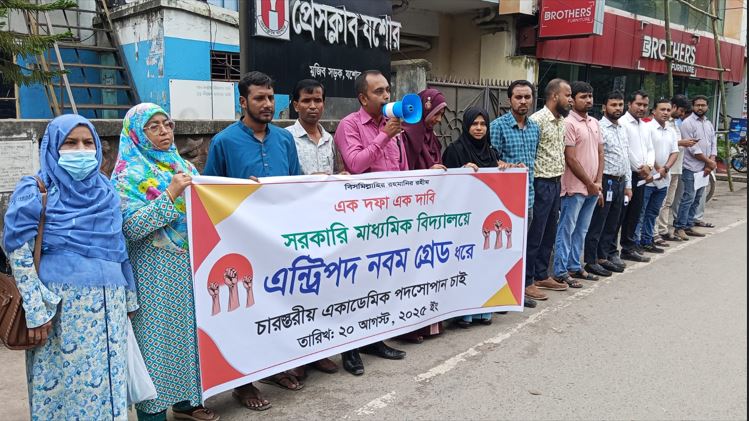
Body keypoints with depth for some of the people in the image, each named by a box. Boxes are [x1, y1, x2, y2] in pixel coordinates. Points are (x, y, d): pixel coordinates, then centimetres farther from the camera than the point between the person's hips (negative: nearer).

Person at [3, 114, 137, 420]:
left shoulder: (105, 191, 11)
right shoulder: (35, 192, -3)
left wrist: (129, 298, 16)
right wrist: (36, 312, -13)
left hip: (109, 303, 4)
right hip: (62, 306, -4)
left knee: (108, 383, 10)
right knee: (65, 384, 4)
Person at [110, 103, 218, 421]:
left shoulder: (184, 166, 11)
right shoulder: (129, 175, -7)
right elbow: (132, 227, -18)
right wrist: (171, 195, -24)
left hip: (191, 266, 6)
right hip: (156, 272, -6)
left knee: (189, 331, 14)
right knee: (157, 337, 1)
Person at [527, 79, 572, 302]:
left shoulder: (562, 121, 13)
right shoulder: (537, 120, -15)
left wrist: (560, 179, 14)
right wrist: (530, 185, -17)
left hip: (556, 183, 9)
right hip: (542, 183, -9)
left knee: (549, 233, 15)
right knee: (535, 234, -3)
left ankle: (541, 276, 26)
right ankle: (524, 282, 7)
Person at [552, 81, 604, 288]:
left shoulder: (594, 123, 13)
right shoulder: (569, 123, -12)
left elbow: (600, 153, 14)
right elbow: (571, 159, -15)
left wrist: (598, 182, 2)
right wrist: (590, 184, -10)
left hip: (593, 188, 8)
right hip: (575, 188, -8)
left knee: (581, 230, 14)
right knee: (567, 230, -1)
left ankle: (574, 267, 25)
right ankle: (560, 271, 7)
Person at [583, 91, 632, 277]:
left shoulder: (622, 129, 16)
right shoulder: (599, 128, -11)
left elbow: (627, 158, 20)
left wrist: (628, 184, 16)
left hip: (620, 182, 8)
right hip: (605, 181, -8)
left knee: (612, 224, 14)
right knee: (597, 224, -1)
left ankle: (606, 257, 24)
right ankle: (591, 261, 7)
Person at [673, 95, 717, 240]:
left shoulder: (709, 124, 15)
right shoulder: (688, 123, -8)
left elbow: (713, 144, 12)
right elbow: (693, 148, -13)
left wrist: (710, 164, -3)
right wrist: (709, 162, -9)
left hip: (705, 169, 7)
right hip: (692, 168, -7)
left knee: (696, 199, 10)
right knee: (688, 198, -9)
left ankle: (689, 226, 16)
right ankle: (679, 227, -2)